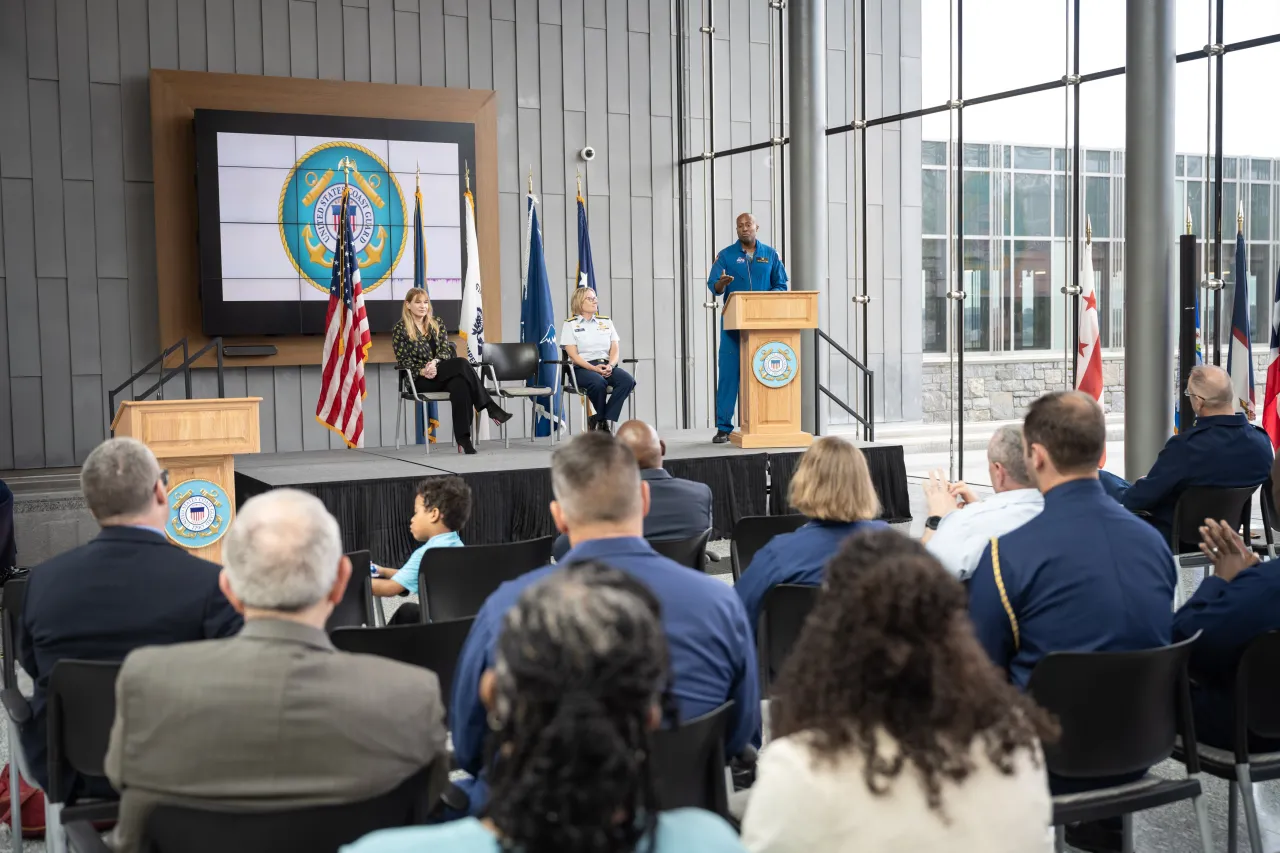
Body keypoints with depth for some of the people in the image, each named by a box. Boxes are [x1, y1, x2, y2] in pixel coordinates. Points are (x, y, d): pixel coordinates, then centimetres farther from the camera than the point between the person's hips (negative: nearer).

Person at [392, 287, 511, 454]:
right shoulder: (400, 329, 2)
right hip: (420, 380, -5)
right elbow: (403, 361, -4)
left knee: (460, 384, -35)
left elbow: (446, 349, 3)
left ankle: (463, 439, -43)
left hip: (444, 374, 5)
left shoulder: (437, 323, 14)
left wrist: (434, 362, -20)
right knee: (462, 363, -31)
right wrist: (423, 371, -23)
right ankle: (490, 407, -32)